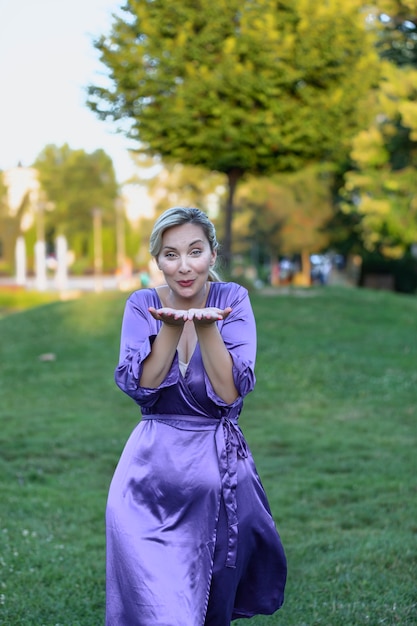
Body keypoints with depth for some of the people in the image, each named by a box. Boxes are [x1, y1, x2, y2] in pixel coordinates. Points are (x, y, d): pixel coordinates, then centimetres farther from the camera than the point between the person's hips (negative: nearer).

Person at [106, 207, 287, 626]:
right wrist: (171, 327, -25)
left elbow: (230, 392, -14)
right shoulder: (142, 305, 0)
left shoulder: (232, 300, -4)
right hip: (152, 467, 1)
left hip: (219, 464, 0)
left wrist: (206, 327, -26)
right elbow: (139, 385, -13)